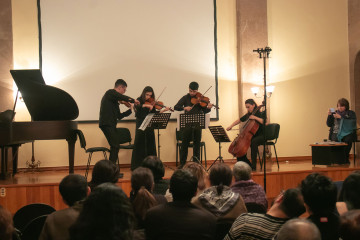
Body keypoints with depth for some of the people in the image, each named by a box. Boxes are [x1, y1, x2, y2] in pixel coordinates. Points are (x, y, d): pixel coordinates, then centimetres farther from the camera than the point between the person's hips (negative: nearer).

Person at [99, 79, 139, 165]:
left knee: (115, 147, 11)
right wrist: (133, 100, -5)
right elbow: (124, 98, -21)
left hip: (110, 124, 9)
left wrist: (130, 110, 17)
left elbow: (119, 116, 20)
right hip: (107, 124, -9)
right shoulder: (110, 92, -4)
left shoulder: (115, 99, 21)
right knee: (115, 146, -13)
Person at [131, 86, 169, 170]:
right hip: (140, 125, -3)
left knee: (150, 144, 4)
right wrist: (145, 105, -33)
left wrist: (163, 110, -13)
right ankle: (137, 165, 2)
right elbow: (136, 107, -22)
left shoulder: (152, 103, 7)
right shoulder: (139, 100, 0)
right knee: (139, 143, -3)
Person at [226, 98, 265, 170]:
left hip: (261, 136, -7)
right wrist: (231, 126, 10)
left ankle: (253, 166, -35)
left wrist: (255, 118, -25)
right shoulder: (248, 115, 13)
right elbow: (239, 120, 23)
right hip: (251, 136, 7)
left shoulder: (261, 114, -5)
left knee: (253, 142, -38)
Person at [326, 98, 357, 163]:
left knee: (347, 140, -35)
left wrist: (341, 117, -15)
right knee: (334, 140, -33)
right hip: (336, 133, 1)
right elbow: (329, 124, 12)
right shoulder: (334, 113, 15)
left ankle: (346, 158, -16)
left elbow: (351, 123, -10)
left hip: (347, 133, -1)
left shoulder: (351, 113, 9)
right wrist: (329, 116, -4)